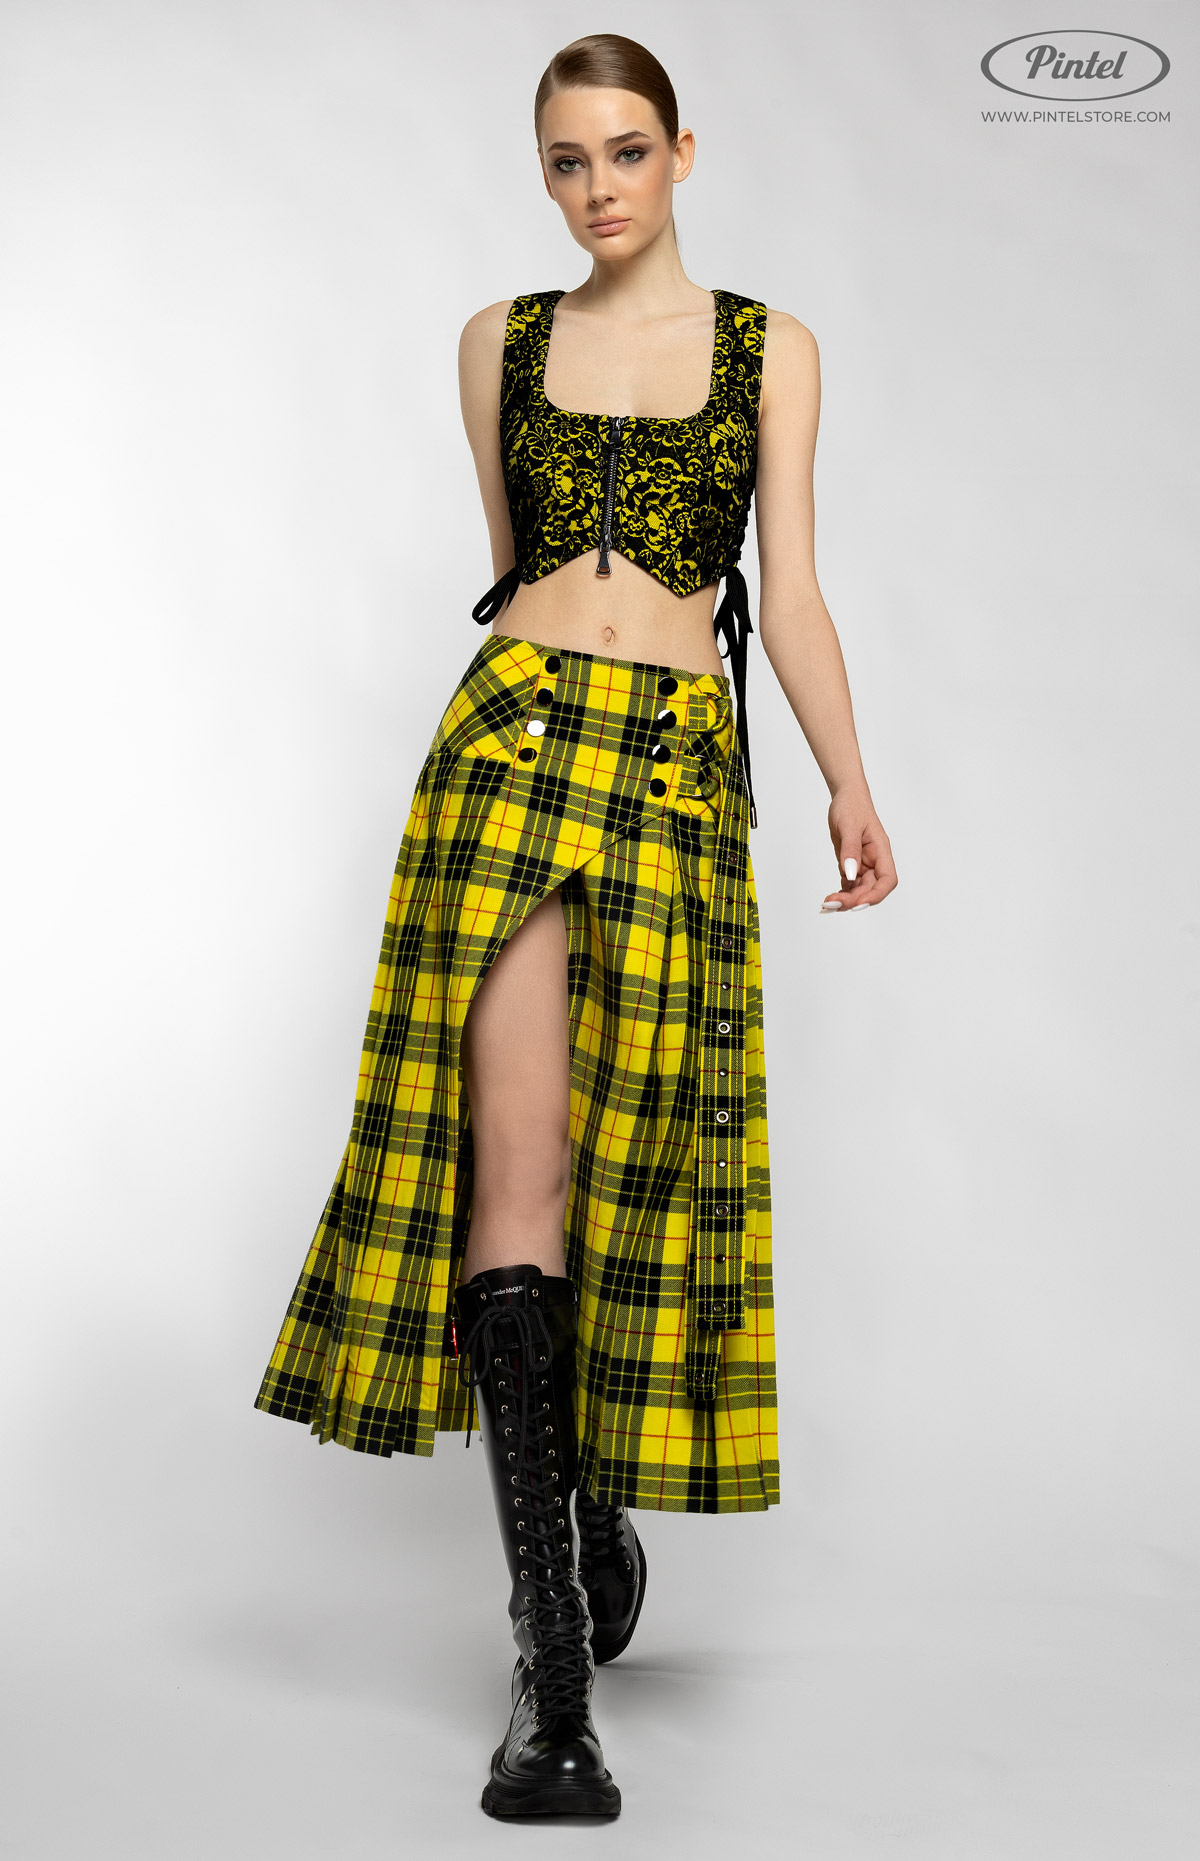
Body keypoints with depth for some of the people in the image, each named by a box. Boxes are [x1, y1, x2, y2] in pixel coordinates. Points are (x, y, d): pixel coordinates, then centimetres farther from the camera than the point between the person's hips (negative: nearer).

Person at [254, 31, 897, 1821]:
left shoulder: (770, 346, 11)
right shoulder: (502, 341, 14)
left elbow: (793, 591, 4)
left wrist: (851, 789, -7)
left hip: (682, 772, 0)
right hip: (512, 748, 0)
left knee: (637, 1169, -1)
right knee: (509, 1177, -10)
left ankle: (605, 1503, 28)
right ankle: (551, 1663, -6)